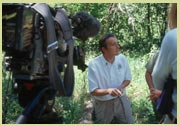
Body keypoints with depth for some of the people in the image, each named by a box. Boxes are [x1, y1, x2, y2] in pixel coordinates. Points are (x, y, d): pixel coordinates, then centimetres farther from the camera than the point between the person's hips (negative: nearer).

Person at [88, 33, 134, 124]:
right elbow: (93, 91, -17)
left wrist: (121, 87, -17)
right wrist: (108, 90, -34)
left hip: (121, 100, 3)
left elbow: (128, 79, 4)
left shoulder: (122, 58, -9)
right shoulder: (94, 64, -20)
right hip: (103, 104, -3)